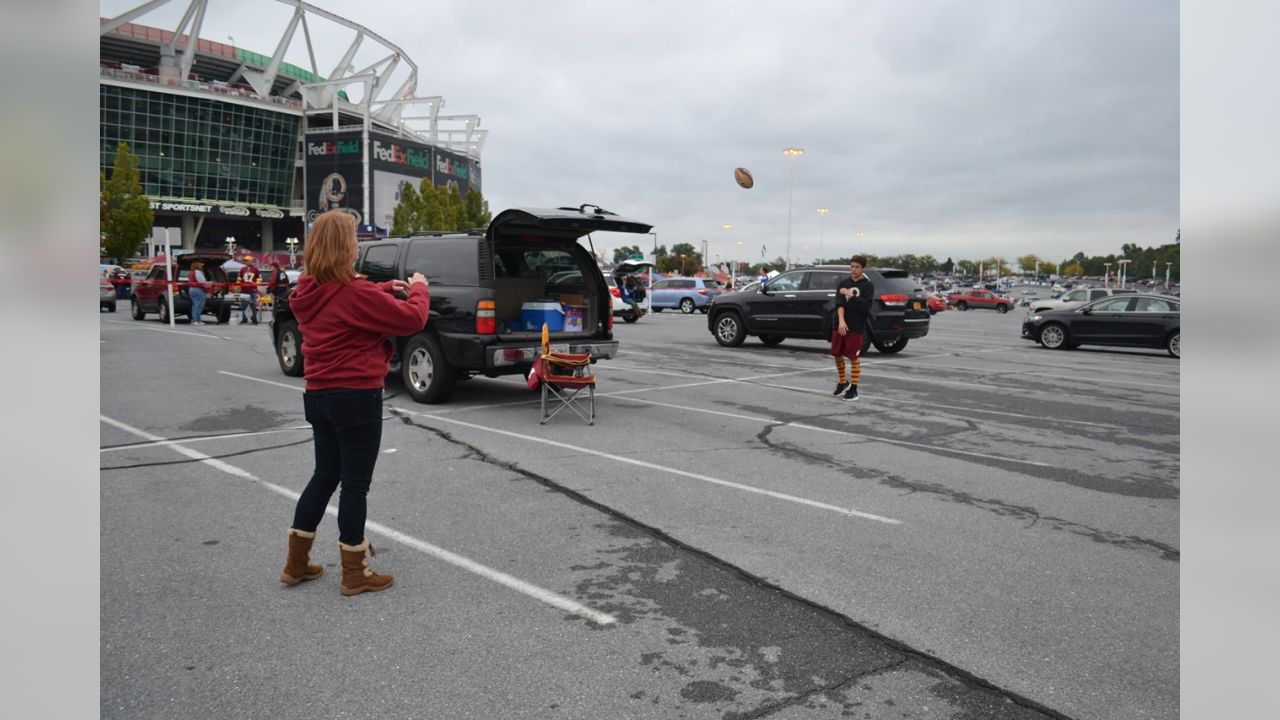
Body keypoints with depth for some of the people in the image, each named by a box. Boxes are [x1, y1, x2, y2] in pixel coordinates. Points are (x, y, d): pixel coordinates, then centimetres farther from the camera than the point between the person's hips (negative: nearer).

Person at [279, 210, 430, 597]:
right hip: (356, 398, -8)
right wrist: (418, 288, 4)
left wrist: (387, 288, 11)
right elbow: (412, 319, -14)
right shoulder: (352, 291, -19)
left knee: (325, 476, 20)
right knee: (355, 483, 3)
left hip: (319, 395, 8)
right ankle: (355, 574, 16)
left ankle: (296, 564, 29)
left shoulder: (310, 290, 5)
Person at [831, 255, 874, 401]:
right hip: (839, 325, 3)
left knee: (854, 357, 0)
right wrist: (841, 321, -21)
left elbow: (866, 306, -12)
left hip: (856, 327, -3)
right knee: (838, 355, 9)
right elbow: (839, 303, -6)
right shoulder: (843, 283, 8)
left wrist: (850, 295, -16)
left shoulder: (868, 286, 0)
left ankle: (853, 389, 11)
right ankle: (842, 383, 29)